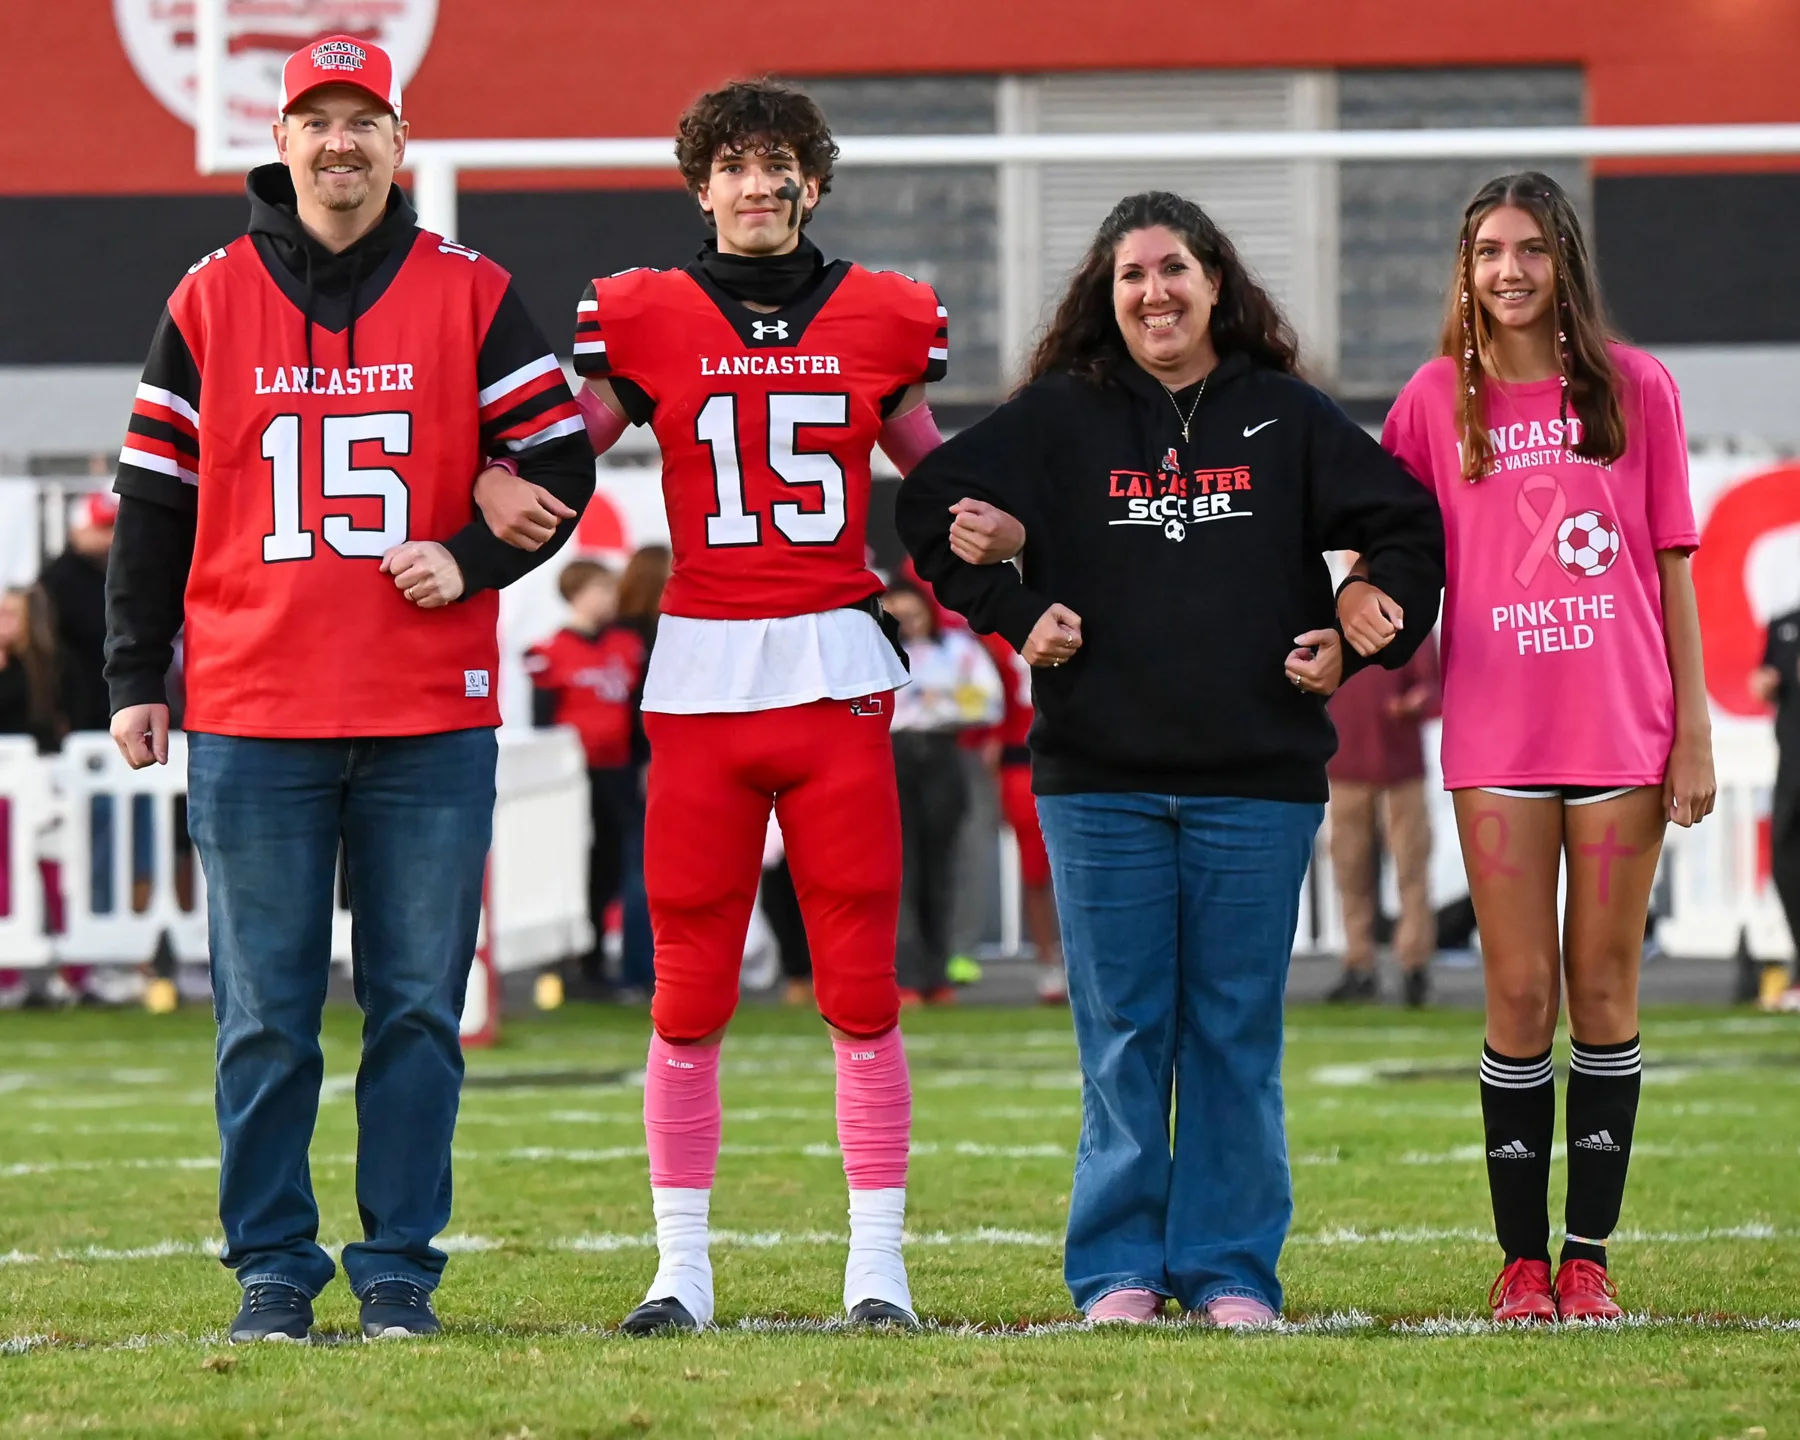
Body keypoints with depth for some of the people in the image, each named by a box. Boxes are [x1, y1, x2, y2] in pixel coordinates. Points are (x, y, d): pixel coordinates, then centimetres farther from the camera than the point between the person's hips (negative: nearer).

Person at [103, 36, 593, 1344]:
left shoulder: (469, 295, 5)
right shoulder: (210, 301, 7)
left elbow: (561, 459, 6)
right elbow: (155, 499, 9)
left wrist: (468, 559, -10)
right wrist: (136, 676, 5)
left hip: (431, 719, 0)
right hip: (253, 720, 0)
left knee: (418, 1009, 2)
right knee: (264, 1017, 2)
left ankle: (401, 1266, 9)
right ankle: (273, 1269, 9)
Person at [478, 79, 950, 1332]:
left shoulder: (880, 322, 8)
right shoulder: (645, 320, 5)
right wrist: (495, 487, -12)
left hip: (839, 671, 1)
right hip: (701, 675, 0)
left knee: (863, 991, 0)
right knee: (691, 993, 1)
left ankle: (878, 1263, 6)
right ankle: (682, 1265, 9)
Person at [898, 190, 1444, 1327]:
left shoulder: (1287, 419, 7)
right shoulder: (1059, 418, 6)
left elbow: (1405, 527, 10)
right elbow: (934, 506, 10)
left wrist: (1353, 642, -1)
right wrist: (1013, 615, 0)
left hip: (1258, 776, 0)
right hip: (1101, 776, 0)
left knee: (1238, 1030, 1)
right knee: (1122, 1032, 1)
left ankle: (1231, 1267, 7)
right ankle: (1120, 1268, 8)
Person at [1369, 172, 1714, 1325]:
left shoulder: (1635, 389, 4)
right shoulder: (1439, 398, 5)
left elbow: (1673, 566, 5)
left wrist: (1694, 728, 2)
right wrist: (1360, 594, -13)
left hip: (1623, 731, 0)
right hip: (1496, 739, 0)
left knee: (1605, 990, 3)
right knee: (1521, 996, 0)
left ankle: (1588, 1256, 8)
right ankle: (1522, 1260, 6)